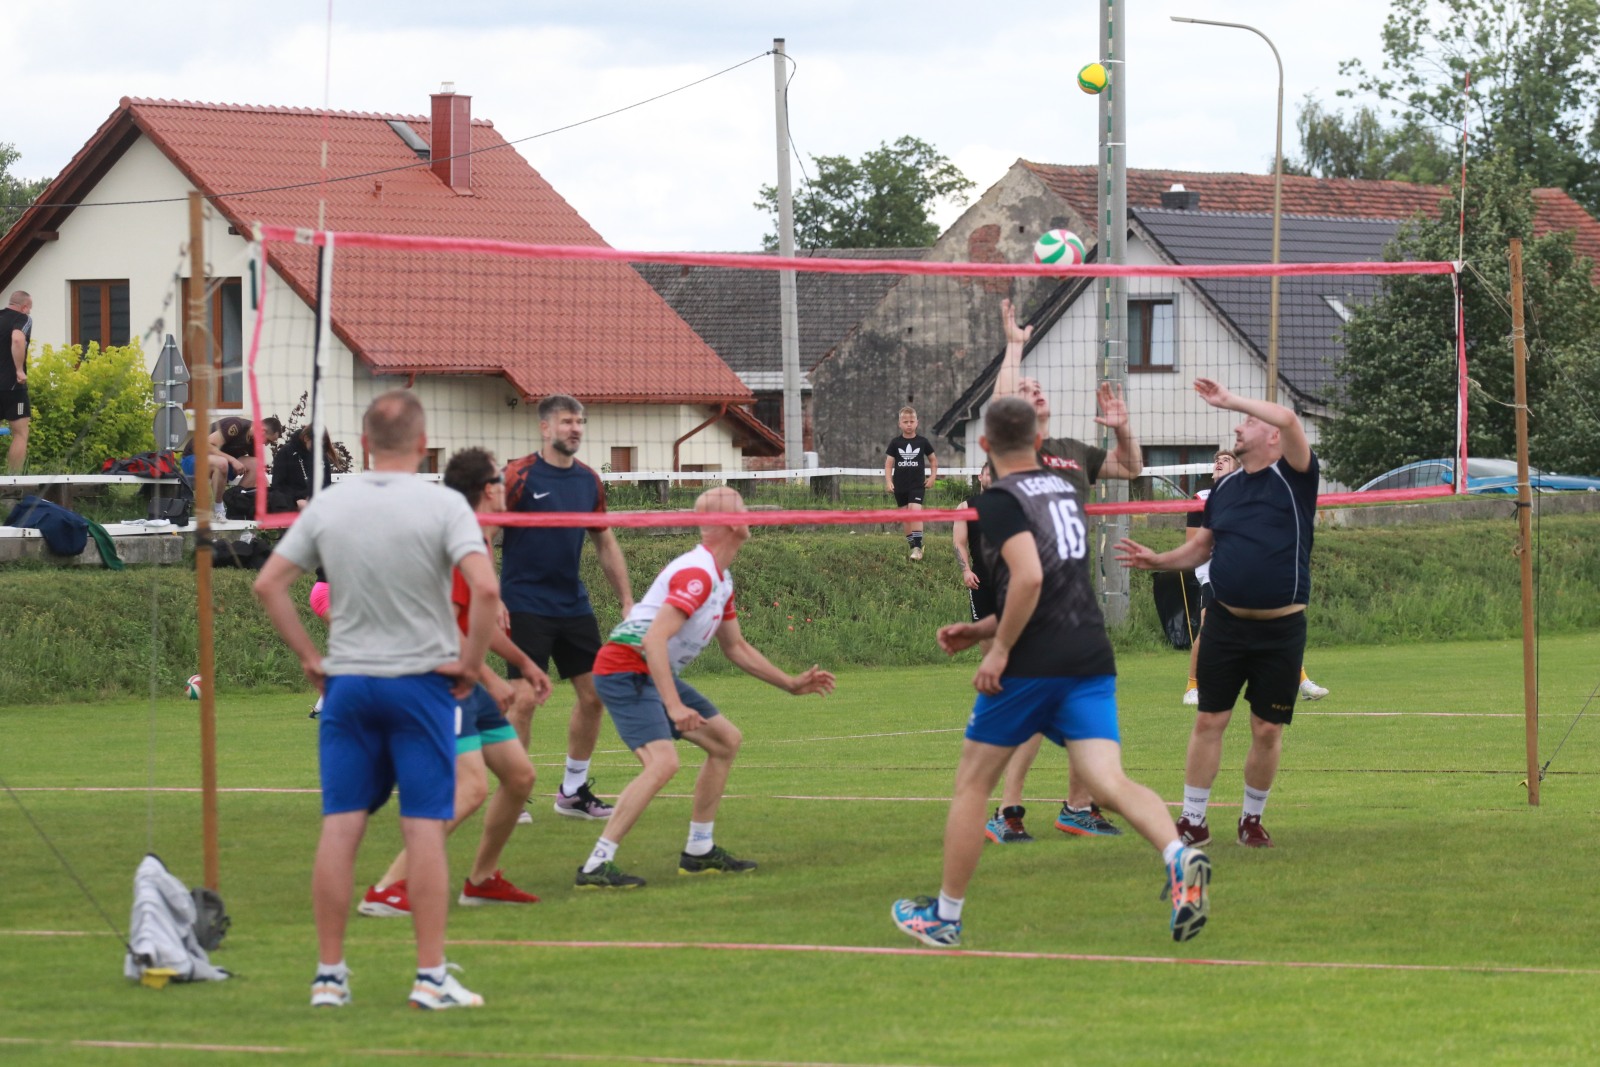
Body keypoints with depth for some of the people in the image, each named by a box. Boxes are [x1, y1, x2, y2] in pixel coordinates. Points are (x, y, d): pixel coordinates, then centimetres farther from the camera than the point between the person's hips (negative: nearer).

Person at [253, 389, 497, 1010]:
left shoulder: (328, 505, 3)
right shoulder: (443, 505, -9)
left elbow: (268, 585, 4)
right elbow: (485, 589, -20)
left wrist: (308, 657, 9)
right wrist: (471, 661, -8)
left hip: (346, 682, 3)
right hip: (421, 680, -3)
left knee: (340, 829, 4)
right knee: (425, 830, -1)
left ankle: (329, 976, 6)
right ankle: (431, 977, -1)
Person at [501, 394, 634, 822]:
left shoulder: (588, 480, 8)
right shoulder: (520, 475, -9)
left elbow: (606, 545, 18)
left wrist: (627, 602, 13)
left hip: (573, 605, 6)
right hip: (526, 606, -6)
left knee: (594, 694, 4)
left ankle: (573, 791, 17)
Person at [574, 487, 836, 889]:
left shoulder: (720, 580, 14)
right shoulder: (696, 573, -20)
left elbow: (735, 647, 27)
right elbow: (654, 638, -29)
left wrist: (791, 683, 27)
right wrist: (674, 706, -35)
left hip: (655, 673, 11)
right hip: (627, 669, -11)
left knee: (726, 740, 17)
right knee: (662, 762, -27)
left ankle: (699, 851, 22)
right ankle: (596, 866, -27)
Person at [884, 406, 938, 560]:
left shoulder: (922, 442, 1)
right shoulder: (895, 443, 2)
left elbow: (933, 460, 13)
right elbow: (889, 463, 2)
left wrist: (932, 477, 4)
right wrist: (888, 481, -9)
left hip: (917, 485, -3)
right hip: (900, 486, 3)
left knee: (915, 512, -18)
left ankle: (917, 546, -20)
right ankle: (911, 544, 18)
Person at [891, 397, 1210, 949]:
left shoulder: (1000, 501, -6)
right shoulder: (1067, 493, 19)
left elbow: (1029, 577, -21)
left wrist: (999, 649, -12)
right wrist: (982, 629, 27)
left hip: (1030, 667, -6)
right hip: (1091, 657, 6)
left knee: (972, 783, 11)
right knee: (1108, 779, -9)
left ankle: (945, 917, 19)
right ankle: (1180, 857, -38)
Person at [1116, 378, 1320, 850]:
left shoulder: (1294, 479, -6)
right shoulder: (1225, 488, 10)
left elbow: (1288, 419, -23)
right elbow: (1202, 545, 19)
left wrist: (1229, 400, -17)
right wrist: (1159, 560, 2)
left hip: (1281, 629, -4)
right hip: (1225, 623, 4)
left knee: (1268, 730, 3)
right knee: (1209, 721, 1)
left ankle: (1252, 819, 19)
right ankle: (1193, 820, 8)